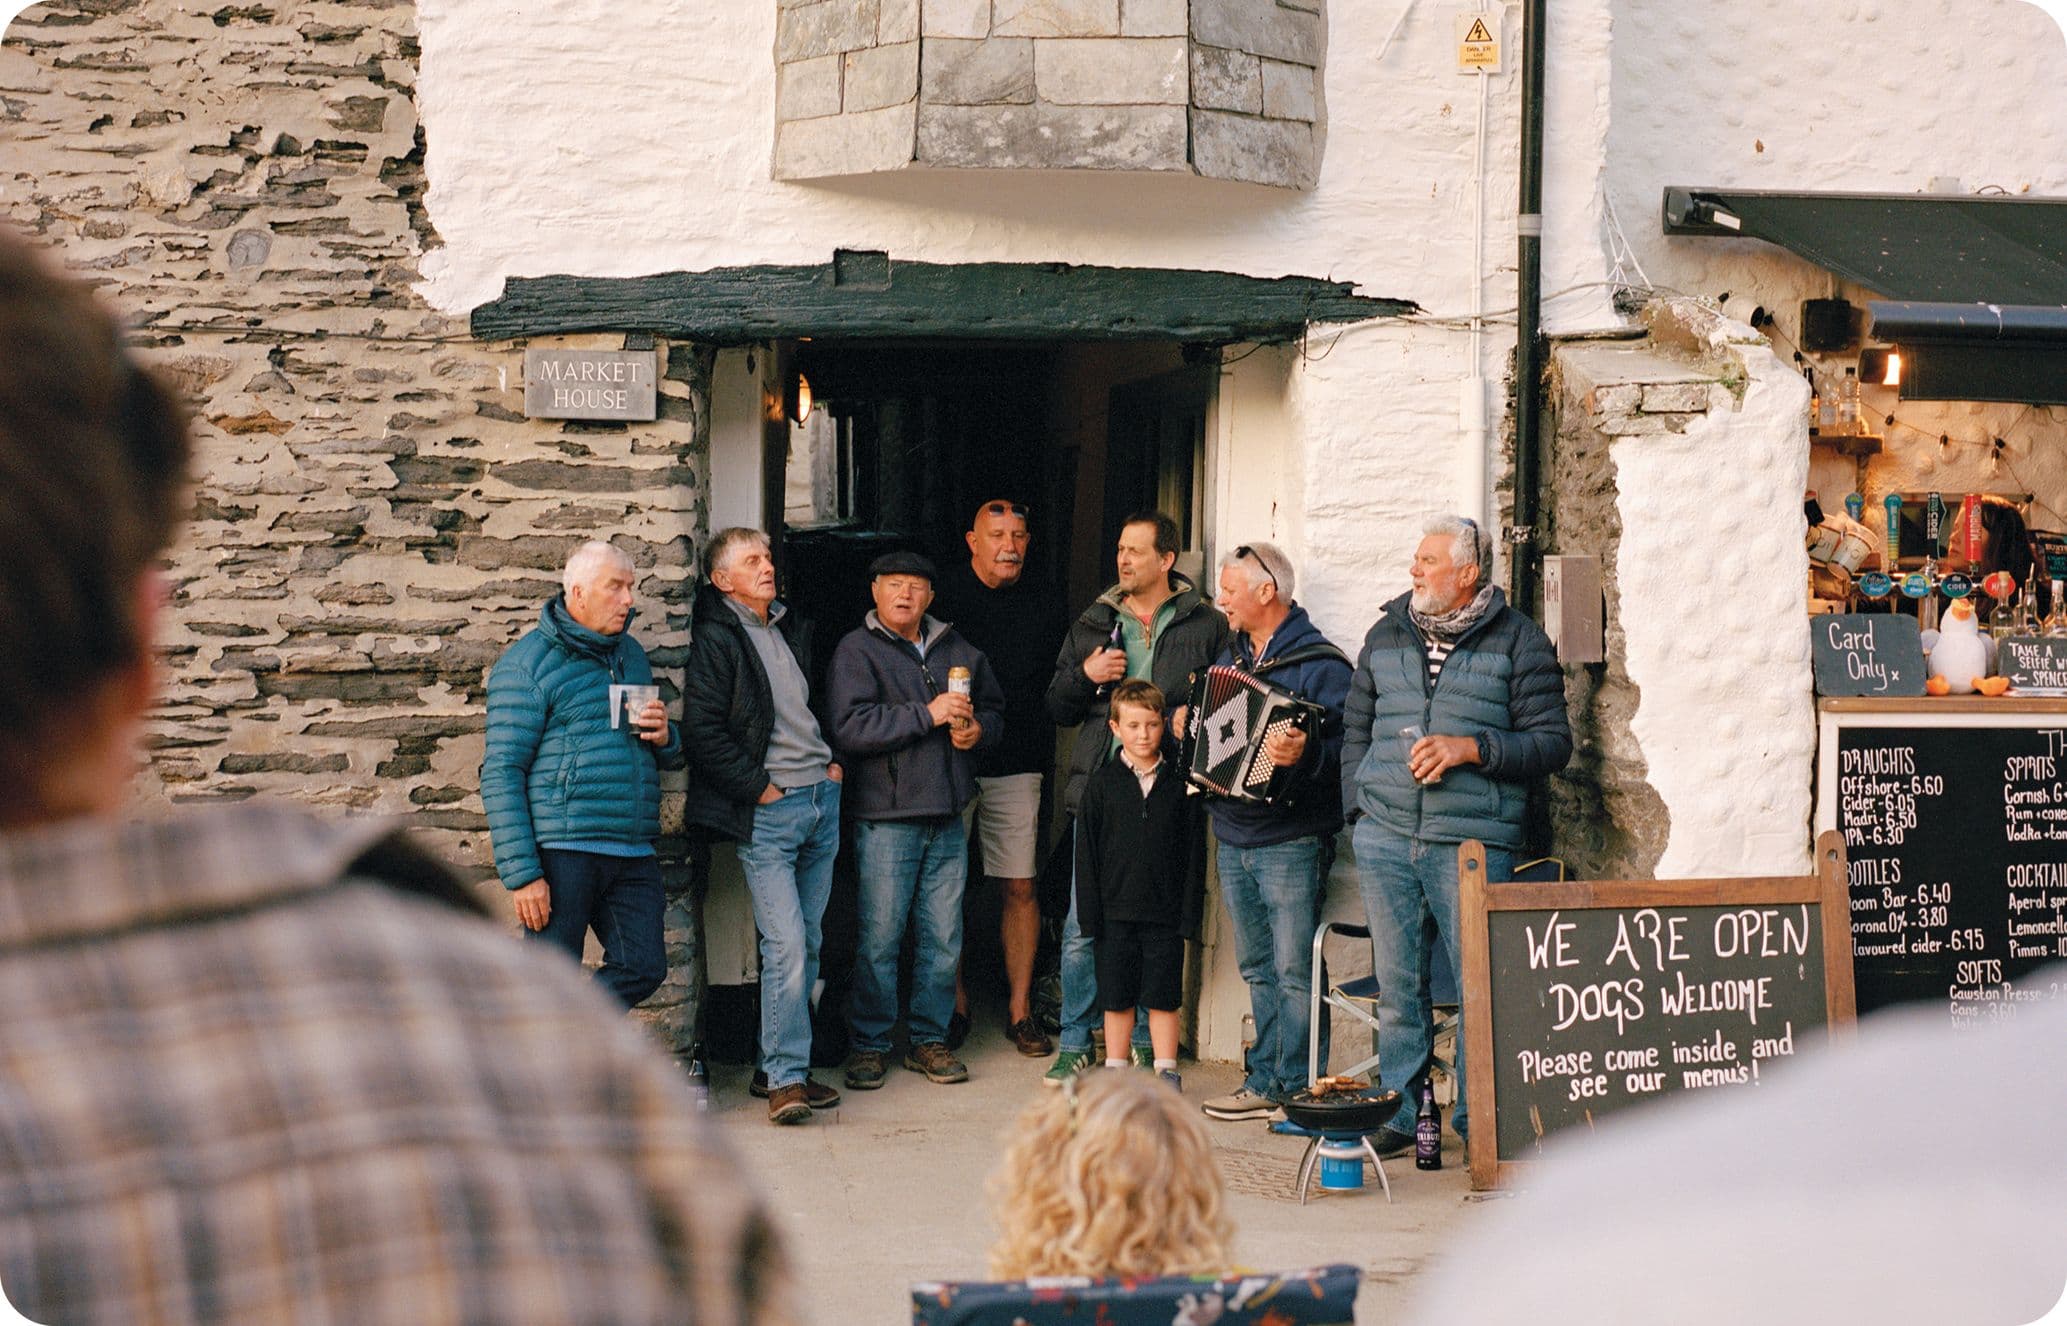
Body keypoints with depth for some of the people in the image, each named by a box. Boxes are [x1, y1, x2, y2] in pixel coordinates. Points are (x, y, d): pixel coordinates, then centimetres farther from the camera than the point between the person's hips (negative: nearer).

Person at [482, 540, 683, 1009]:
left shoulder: (632, 655, 19)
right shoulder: (527, 663, -4)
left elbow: (665, 758, 29)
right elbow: (501, 773, -8)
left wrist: (664, 738, 3)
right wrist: (521, 873, -15)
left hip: (633, 854, 7)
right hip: (563, 851, -6)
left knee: (643, 967, 1)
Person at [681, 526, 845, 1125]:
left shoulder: (792, 628, 17)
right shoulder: (714, 638, -6)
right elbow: (702, 732, -13)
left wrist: (835, 760, 15)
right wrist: (757, 787, -13)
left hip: (822, 798, 7)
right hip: (767, 810, -7)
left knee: (807, 942, 8)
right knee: (785, 944, -13)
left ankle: (779, 1064, 17)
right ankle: (784, 1078, -8)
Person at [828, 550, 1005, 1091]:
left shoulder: (957, 650, 15)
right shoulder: (857, 650, -2)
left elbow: (995, 709, 26)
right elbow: (849, 727, -16)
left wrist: (977, 729, 2)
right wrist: (927, 715, -17)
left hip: (948, 820, 5)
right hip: (886, 819, -5)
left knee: (944, 938, 8)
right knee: (879, 938, -2)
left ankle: (929, 1040, 19)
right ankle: (869, 1044, 10)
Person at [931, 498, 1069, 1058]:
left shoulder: (1043, 606, 9)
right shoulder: (942, 594, 0)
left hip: (1016, 766, 2)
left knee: (1019, 887, 2)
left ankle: (1020, 1008, 11)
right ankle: (955, 1005, 14)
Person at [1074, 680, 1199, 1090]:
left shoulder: (1177, 784, 3)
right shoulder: (1102, 785, 2)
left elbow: (1191, 852, 4)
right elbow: (1086, 854, 1)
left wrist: (1189, 910, -2)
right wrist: (1090, 914, -4)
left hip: (1165, 912, 0)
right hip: (1116, 912, 0)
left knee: (1163, 996, 4)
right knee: (1117, 996, 8)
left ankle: (1166, 1070, 14)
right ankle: (1114, 1067, 20)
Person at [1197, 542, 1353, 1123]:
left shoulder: (1319, 662, -10)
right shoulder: (1231, 654, 16)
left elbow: (1349, 744, -18)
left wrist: (1306, 754, -34)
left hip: (1291, 842, -8)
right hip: (1233, 838, 8)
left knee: (1295, 970, -5)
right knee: (1257, 967, 13)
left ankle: (1301, 1092, 3)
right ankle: (1265, 1083, 20)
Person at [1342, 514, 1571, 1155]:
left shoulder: (1518, 641, 2)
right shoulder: (1386, 636, 15)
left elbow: (1553, 742, -2)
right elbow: (1355, 729, 22)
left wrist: (1470, 748, -14)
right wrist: (1359, 805, 11)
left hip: (1473, 841, -4)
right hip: (1385, 837, 4)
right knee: (1396, 982, 8)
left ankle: (1480, 1119, 6)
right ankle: (1397, 1112, 18)